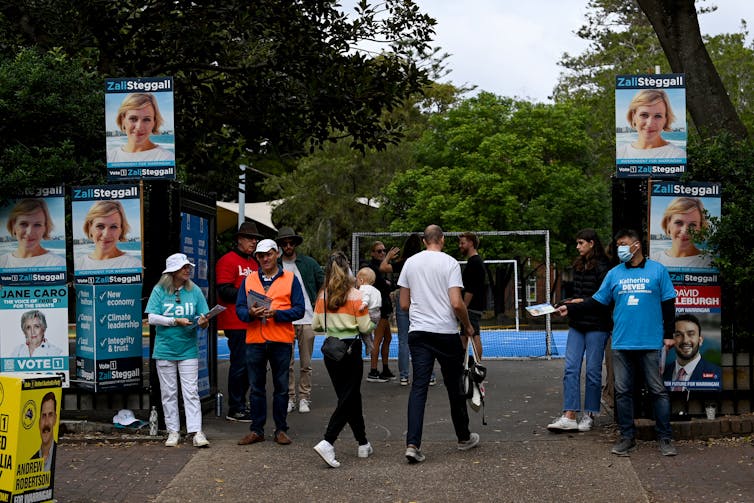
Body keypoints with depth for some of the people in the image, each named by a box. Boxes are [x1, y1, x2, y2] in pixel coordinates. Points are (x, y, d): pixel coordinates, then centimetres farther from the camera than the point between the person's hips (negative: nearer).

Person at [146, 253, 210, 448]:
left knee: (191, 392, -3)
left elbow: (203, 318, 5)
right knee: (168, 393, 7)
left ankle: (196, 432, -4)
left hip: (188, 350, 0)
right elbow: (152, 318, -8)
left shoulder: (194, 291, 3)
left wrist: (203, 322, -19)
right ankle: (173, 432, 15)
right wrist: (175, 321, -18)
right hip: (165, 350, 0)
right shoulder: (159, 291, -2)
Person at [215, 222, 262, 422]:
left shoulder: (254, 263, 21)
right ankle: (235, 409, 0)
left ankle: (241, 404, 22)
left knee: (249, 364, 12)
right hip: (236, 324, -9)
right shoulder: (228, 261, -6)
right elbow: (225, 292, -14)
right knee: (239, 364, -7)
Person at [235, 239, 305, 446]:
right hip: (255, 341, 2)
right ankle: (256, 430, 15)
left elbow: (299, 310, -3)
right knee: (256, 388, 8)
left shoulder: (290, 279, 3)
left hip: (281, 342, -2)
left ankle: (281, 430, 15)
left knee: (281, 388, 6)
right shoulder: (249, 280, 11)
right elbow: (239, 308, 6)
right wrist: (250, 313, -16)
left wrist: (276, 313, -17)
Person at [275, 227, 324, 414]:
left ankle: (305, 398, 12)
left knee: (306, 364, 4)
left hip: (307, 320, 0)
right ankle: (290, 398, 12)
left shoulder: (309, 263, 5)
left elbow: (324, 285, 9)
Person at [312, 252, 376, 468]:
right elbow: (365, 327, -8)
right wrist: (374, 321, 12)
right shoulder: (355, 296, -10)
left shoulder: (322, 296, 2)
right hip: (351, 349, -5)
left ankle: (363, 444, 24)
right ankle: (327, 442, -16)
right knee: (348, 399, -1)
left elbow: (316, 325, 7)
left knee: (351, 396, 15)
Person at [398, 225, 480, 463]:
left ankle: (412, 444, -12)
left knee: (418, 387, 0)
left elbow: (404, 304, 9)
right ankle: (464, 438, 27)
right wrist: (468, 326, 2)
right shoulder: (449, 263, -7)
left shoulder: (410, 263, 6)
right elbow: (456, 303, -14)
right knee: (454, 386, 11)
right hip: (446, 332, -3)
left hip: (418, 332, 3)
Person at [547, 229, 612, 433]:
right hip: (577, 324, 7)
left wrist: (583, 301, -17)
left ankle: (589, 415, 14)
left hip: (596, 326, -7)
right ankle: (569, 417, -3)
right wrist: (569, 303, 8)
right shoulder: (578, 266, 14)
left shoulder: (602, 267, -10)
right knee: (571, 368, -1)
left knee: (593, 370, 3)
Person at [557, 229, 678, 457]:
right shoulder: (614, 273, 10)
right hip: (621, 344, 3)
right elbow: (597, 302, 11)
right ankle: (627, 437, 15)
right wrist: (570, 309, 2)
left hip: (650, 343, -3)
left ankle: (665, 438, 10)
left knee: (658, 390, 1)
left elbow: (668, 304, 4)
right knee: (623, 391, 6)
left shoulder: (657, 270, 2)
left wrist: (668, 334, 0)